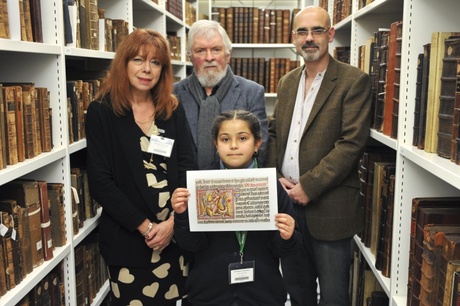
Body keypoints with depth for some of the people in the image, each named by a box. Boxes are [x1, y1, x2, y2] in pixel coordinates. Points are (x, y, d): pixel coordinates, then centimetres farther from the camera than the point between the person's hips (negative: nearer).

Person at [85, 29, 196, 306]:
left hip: (177, 233, 3)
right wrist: (145, 226, -12)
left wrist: (173, 221, -10)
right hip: (127, 238, -3)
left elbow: (188, 168, 2)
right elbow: (100, 182, -9)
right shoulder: (101, 112, -4)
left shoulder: (174, 110, 6)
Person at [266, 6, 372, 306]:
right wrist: (275, 177, -1)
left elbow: (352, 143, -15)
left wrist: (308, 186, -17)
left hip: (329, 208, -5)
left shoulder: (354, 81, -8)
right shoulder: (287, 82, 12)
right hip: (287, 202, 6)